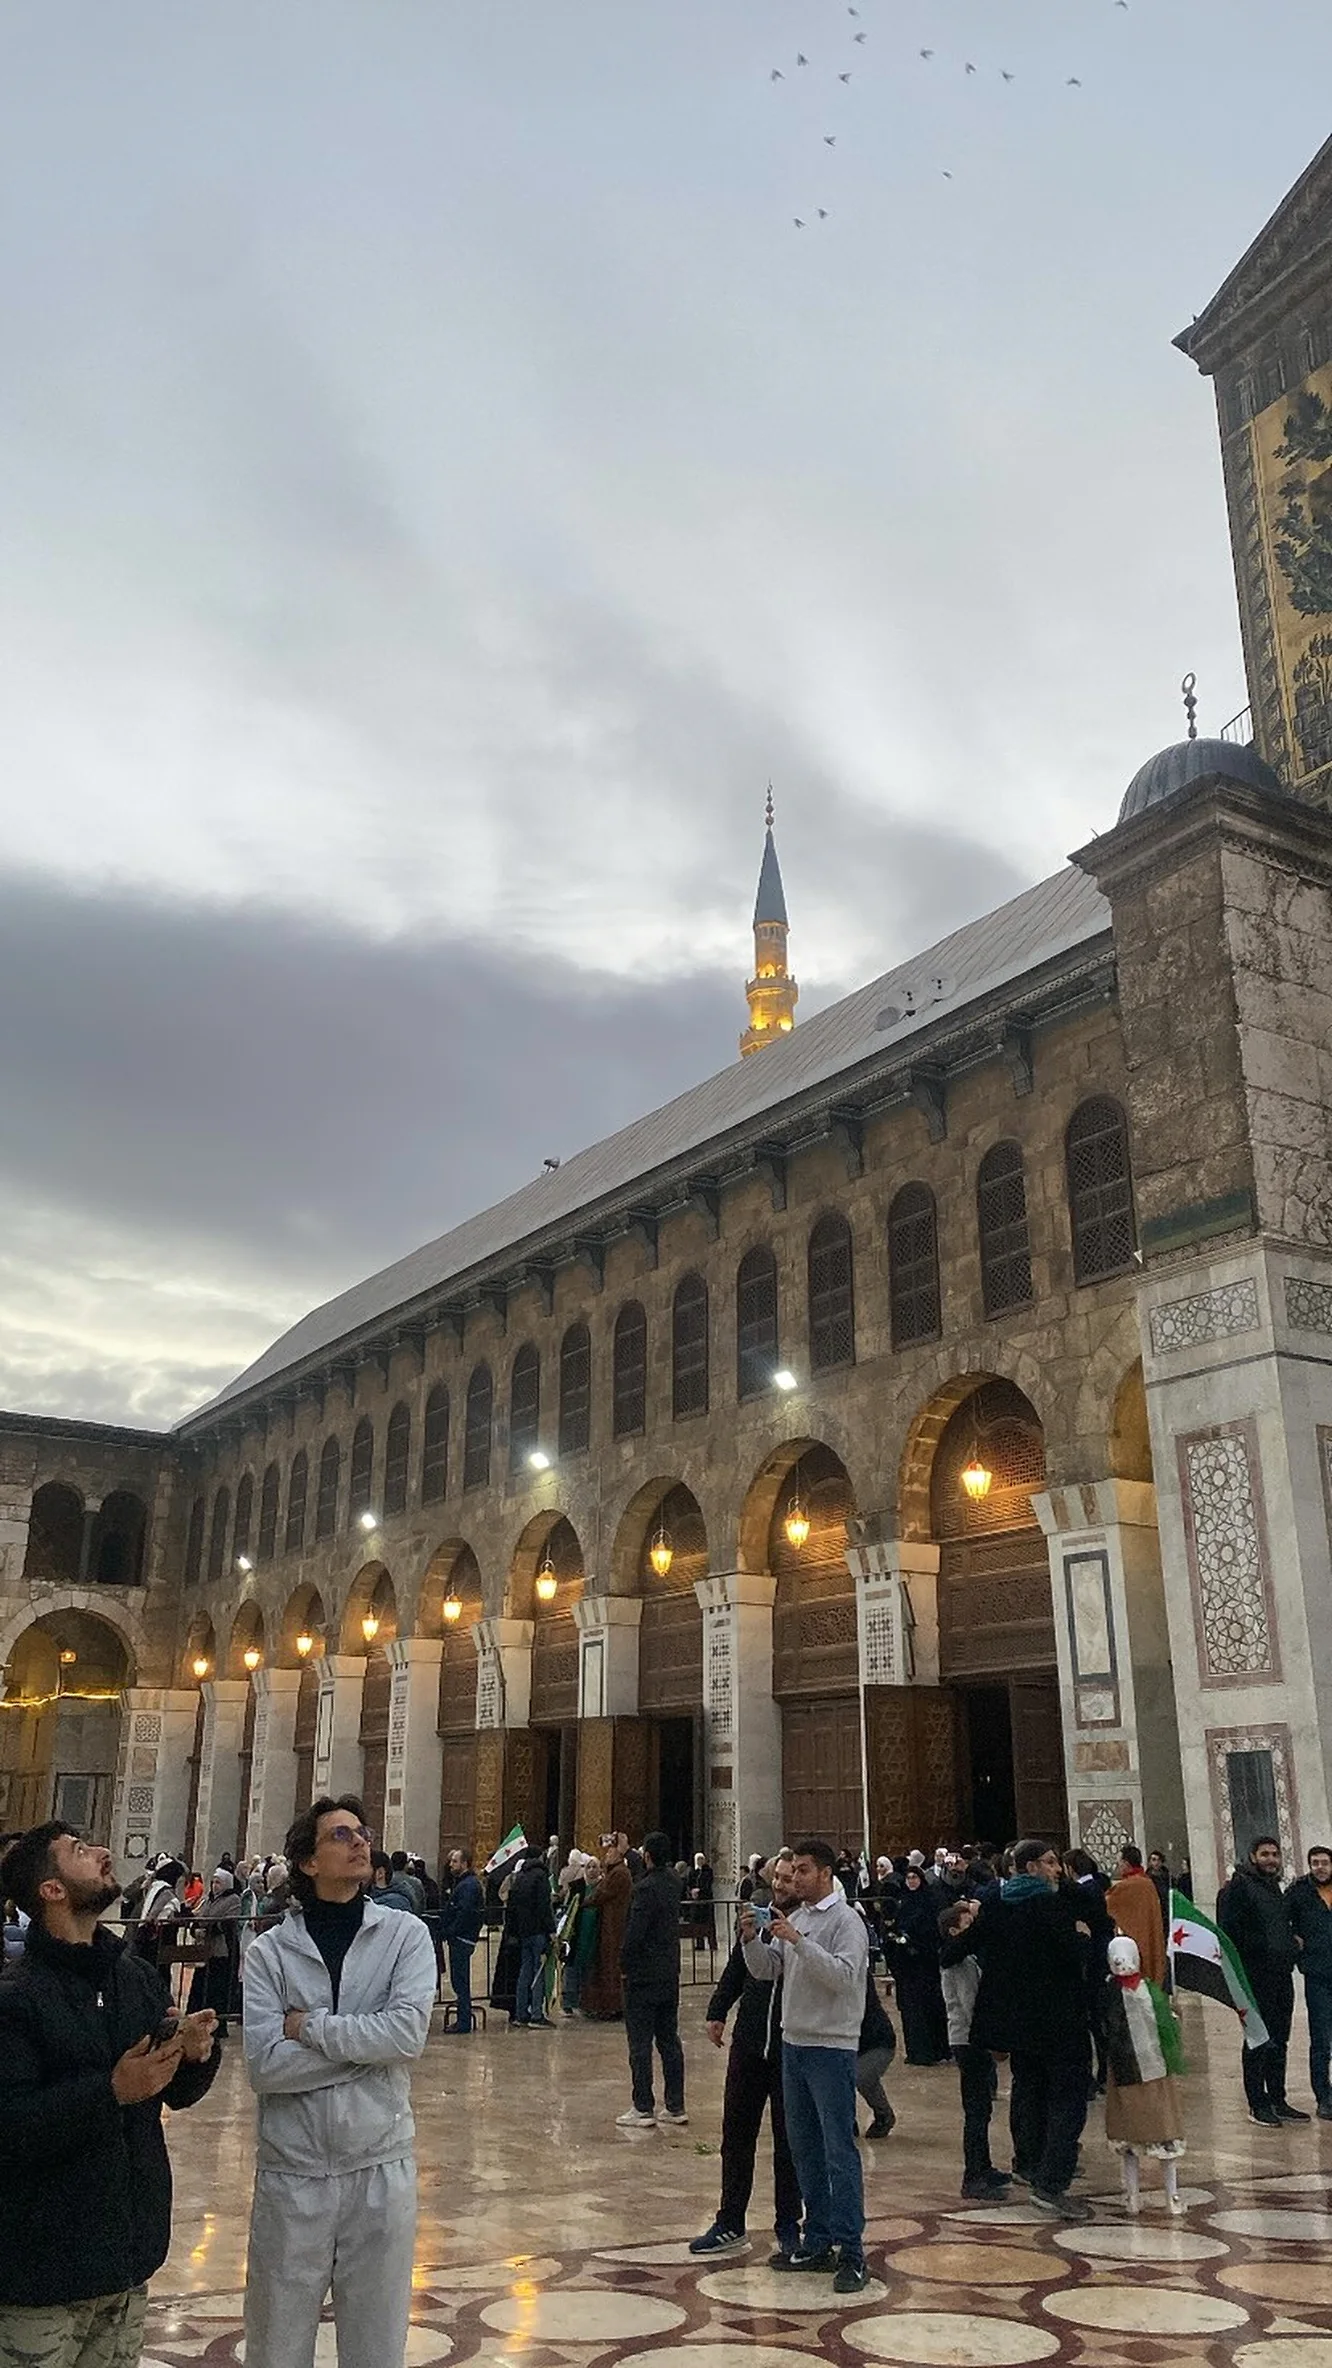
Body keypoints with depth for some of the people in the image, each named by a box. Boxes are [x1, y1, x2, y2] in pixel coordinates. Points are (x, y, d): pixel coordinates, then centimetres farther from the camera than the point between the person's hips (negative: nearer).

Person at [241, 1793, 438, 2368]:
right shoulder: (270, 1950, -5)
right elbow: (264, 2065, -15)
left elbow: (408, 2033, -18)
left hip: (381, 2169, 0)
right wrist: (367, 2042, -16)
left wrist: (307, 2026, -14)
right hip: (291, 2173, 0)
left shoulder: (406, 1935, -3)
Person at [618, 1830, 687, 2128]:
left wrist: (624, 1963, -8)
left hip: (643, 1976, -8)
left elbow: (634, 1932, -24)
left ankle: (643, 2109, 4)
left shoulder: (646, 1888, -20)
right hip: (669, 1974, 8)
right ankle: (676, 2106, 17)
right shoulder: (673, 1881, 4)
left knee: (640, 2043, 0)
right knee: (669, 2040, 13)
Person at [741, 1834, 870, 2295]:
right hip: (794, 2044, 8)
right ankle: (817, 2243, 24)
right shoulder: (794, 1918, 11)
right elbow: (765, 1970, 11)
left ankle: (852, 2253, -1)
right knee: (804, 2149, 14)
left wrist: (798, 1941, -29)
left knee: (840, 2151, -6)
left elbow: (844, 1975, -25)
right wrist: (752, 1938, -8)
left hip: (831, 2048, -8)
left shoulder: (846, 1920, -12)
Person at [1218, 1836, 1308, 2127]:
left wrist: (1292, 1942, 12)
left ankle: (1278, 2100, 24)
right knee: (1259, 2042, -2)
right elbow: (1228, 1931, -16)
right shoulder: (1237, 1887, -10)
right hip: (1256, 1977, -8)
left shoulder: (1275, 1887, 17)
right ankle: (1257, 2105, 6)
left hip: (1282, 1975, 8)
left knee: (1279, 2040, 14)